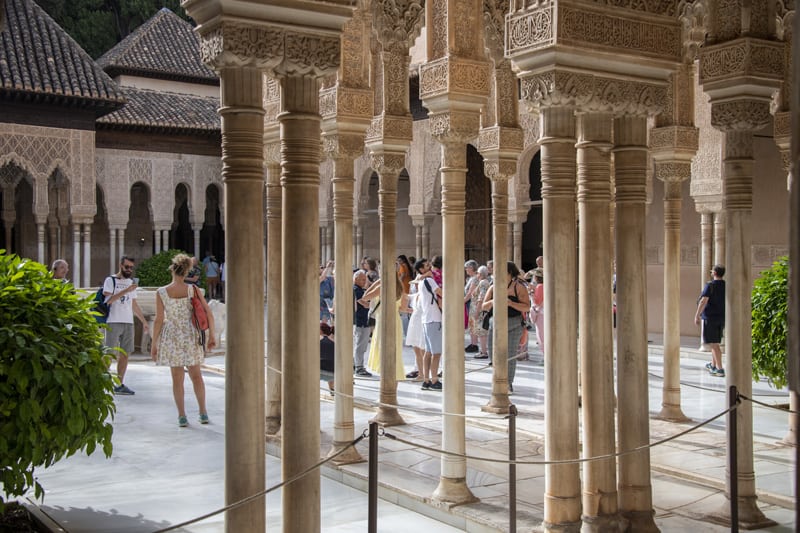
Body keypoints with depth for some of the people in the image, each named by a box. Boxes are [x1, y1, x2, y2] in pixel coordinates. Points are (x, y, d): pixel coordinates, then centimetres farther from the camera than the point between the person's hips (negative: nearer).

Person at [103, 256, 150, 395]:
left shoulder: (131, 282, 18)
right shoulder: (110, 280, -1)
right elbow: (108, 300, -16)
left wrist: (144, 321, 22)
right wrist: (126, 291, -22)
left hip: (128, 323, 6)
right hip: (113, 322, -6)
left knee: (124, 354, 5)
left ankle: (120, 385, 10)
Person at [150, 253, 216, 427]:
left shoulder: (161, 292, -10)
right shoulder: (193, 289, -7)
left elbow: (159, 320, -9)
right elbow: (209, 314, -7)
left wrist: (153, 344, -1)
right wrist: (211, 335, 5)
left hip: (171, 337, -1)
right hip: (191, 336, 1)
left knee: (177, 378, 10)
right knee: (196, 376, 16)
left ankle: (182, 416, 9)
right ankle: (203, 413, 18)